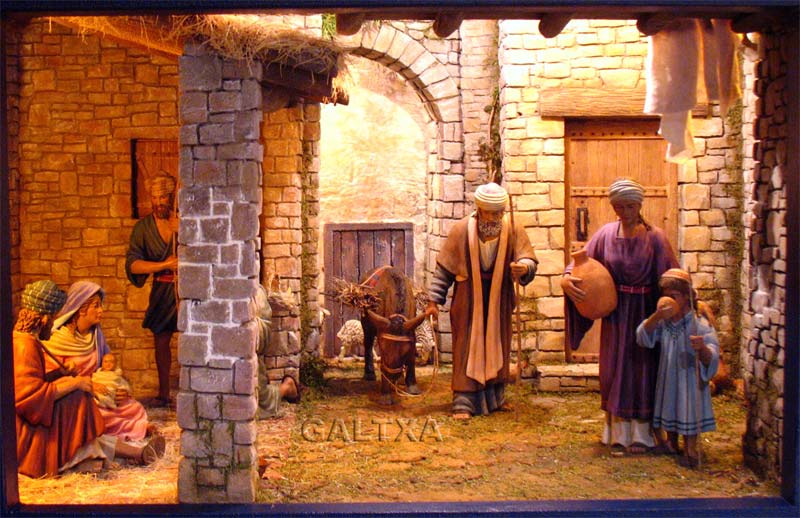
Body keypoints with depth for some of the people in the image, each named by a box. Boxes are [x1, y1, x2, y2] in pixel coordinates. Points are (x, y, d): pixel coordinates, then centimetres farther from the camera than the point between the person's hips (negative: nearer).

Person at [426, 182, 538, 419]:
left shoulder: (513, 230, -8)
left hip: (499, 301, 3)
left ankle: (495, 396, 29)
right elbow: (444, 268, -5)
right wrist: (434, 299, -8)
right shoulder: (461, 230, -11)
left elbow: (529, 260, -11)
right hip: (468, 301, -2)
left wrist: (523, 267, -36)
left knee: (497, 346, 13)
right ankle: (463, 402, 4)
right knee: (467, 349, -1)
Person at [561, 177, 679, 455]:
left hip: (645, 310, -1)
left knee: (643, 368, 5)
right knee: (616, 368, 4)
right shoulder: (607, 234, -1)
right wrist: (567, 279, -19)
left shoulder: (654, 236, -6)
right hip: (616, 312, 2)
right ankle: (619, 434, 13)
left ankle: (642, 434, 18)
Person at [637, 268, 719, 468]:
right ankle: (671, 442, 34)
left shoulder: (699, 324, -15)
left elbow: (711, 359, -19)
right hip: (668, 377, 5)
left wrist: (703, 349, -44)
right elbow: (642, 336, -12)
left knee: (689, 411, -1)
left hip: (690, 378, -5)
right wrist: (656, 316, -27)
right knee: (669, 408, 16)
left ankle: (690, 449, 11)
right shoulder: (662, 323, 0)